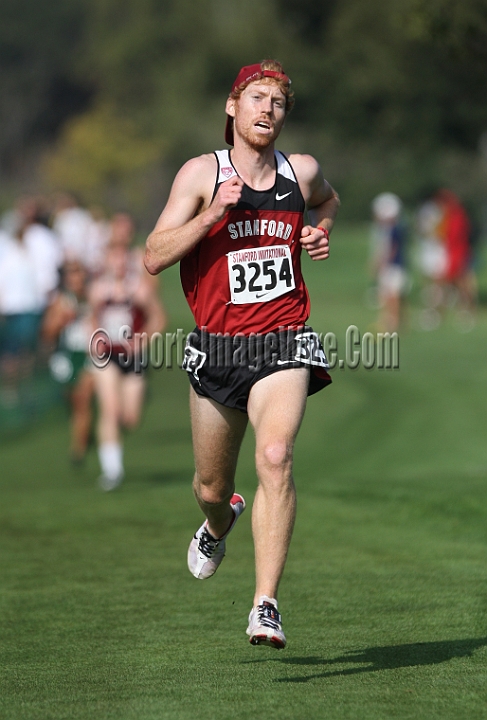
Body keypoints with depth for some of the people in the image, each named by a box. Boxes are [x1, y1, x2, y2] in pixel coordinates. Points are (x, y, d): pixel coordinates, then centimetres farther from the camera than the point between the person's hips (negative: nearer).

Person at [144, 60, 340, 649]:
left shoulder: (302, 172, 6)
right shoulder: (201, 174, -1)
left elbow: (327, 200, 32)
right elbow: (154, 257, -7)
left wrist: (319, 230, 10)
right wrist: (211, 215, -19)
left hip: (283, 344, 0)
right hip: (217, 348, 0)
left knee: (275, 457, -25)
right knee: (211, 485, 14)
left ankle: (265, 606, -27)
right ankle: (218, 524, 54)